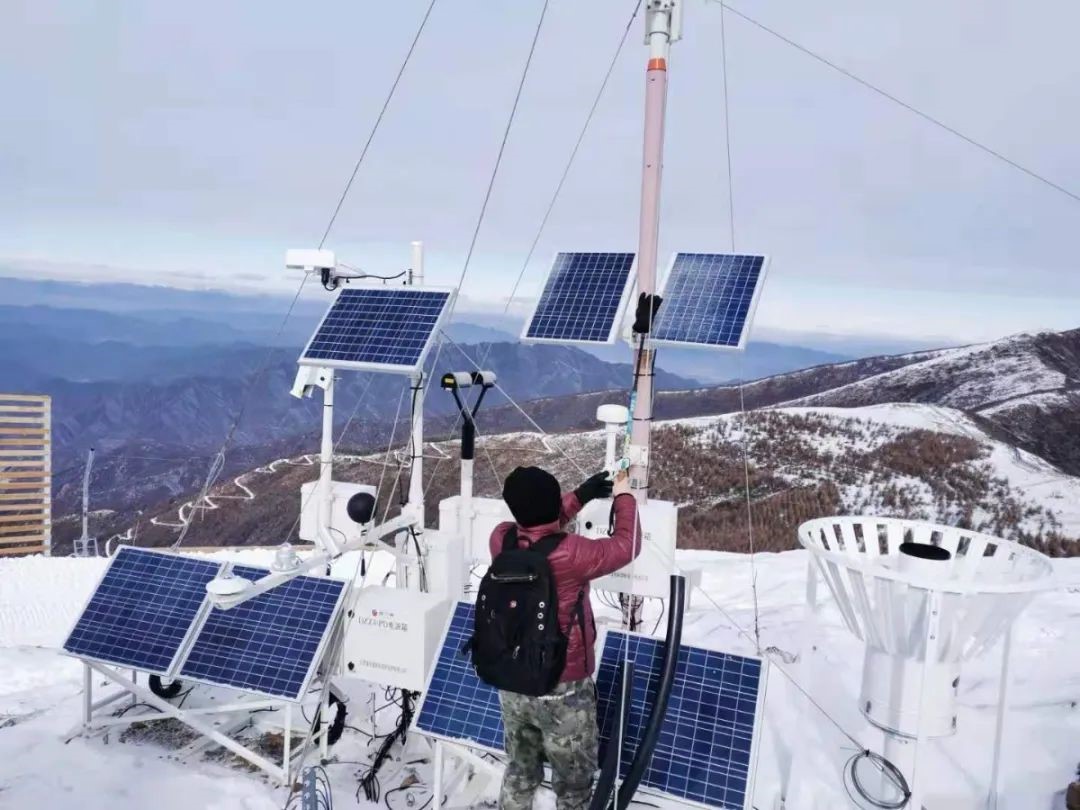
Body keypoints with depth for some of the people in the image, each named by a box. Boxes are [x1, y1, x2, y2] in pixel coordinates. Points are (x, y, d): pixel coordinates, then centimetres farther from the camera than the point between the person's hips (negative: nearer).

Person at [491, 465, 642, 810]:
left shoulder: (501, 540, -12)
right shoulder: (571, 554, -27)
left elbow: (534, 526, 11)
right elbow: (627, 545, -10)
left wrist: (580, 495, 9)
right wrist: (624, 497, 6)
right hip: (563, 692, -5)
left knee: (520, 772, 26)